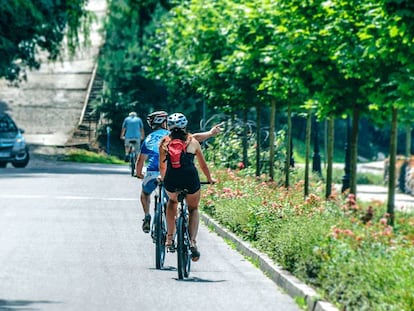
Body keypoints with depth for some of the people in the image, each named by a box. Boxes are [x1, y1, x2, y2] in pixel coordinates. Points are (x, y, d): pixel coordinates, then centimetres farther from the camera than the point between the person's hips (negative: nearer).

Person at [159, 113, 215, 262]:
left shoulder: (164, 143, 17)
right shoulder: (193, 141, 17)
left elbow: (162, 167, 27)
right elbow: (203, 165, 26)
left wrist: (163, 179, 48)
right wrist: (209, 179, 44)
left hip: (171, 180, 1)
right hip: (190, 179, -1)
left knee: (172, 201, 34)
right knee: (193, 209, 24)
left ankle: (170, 238, 24)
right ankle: (192, 242, 3)